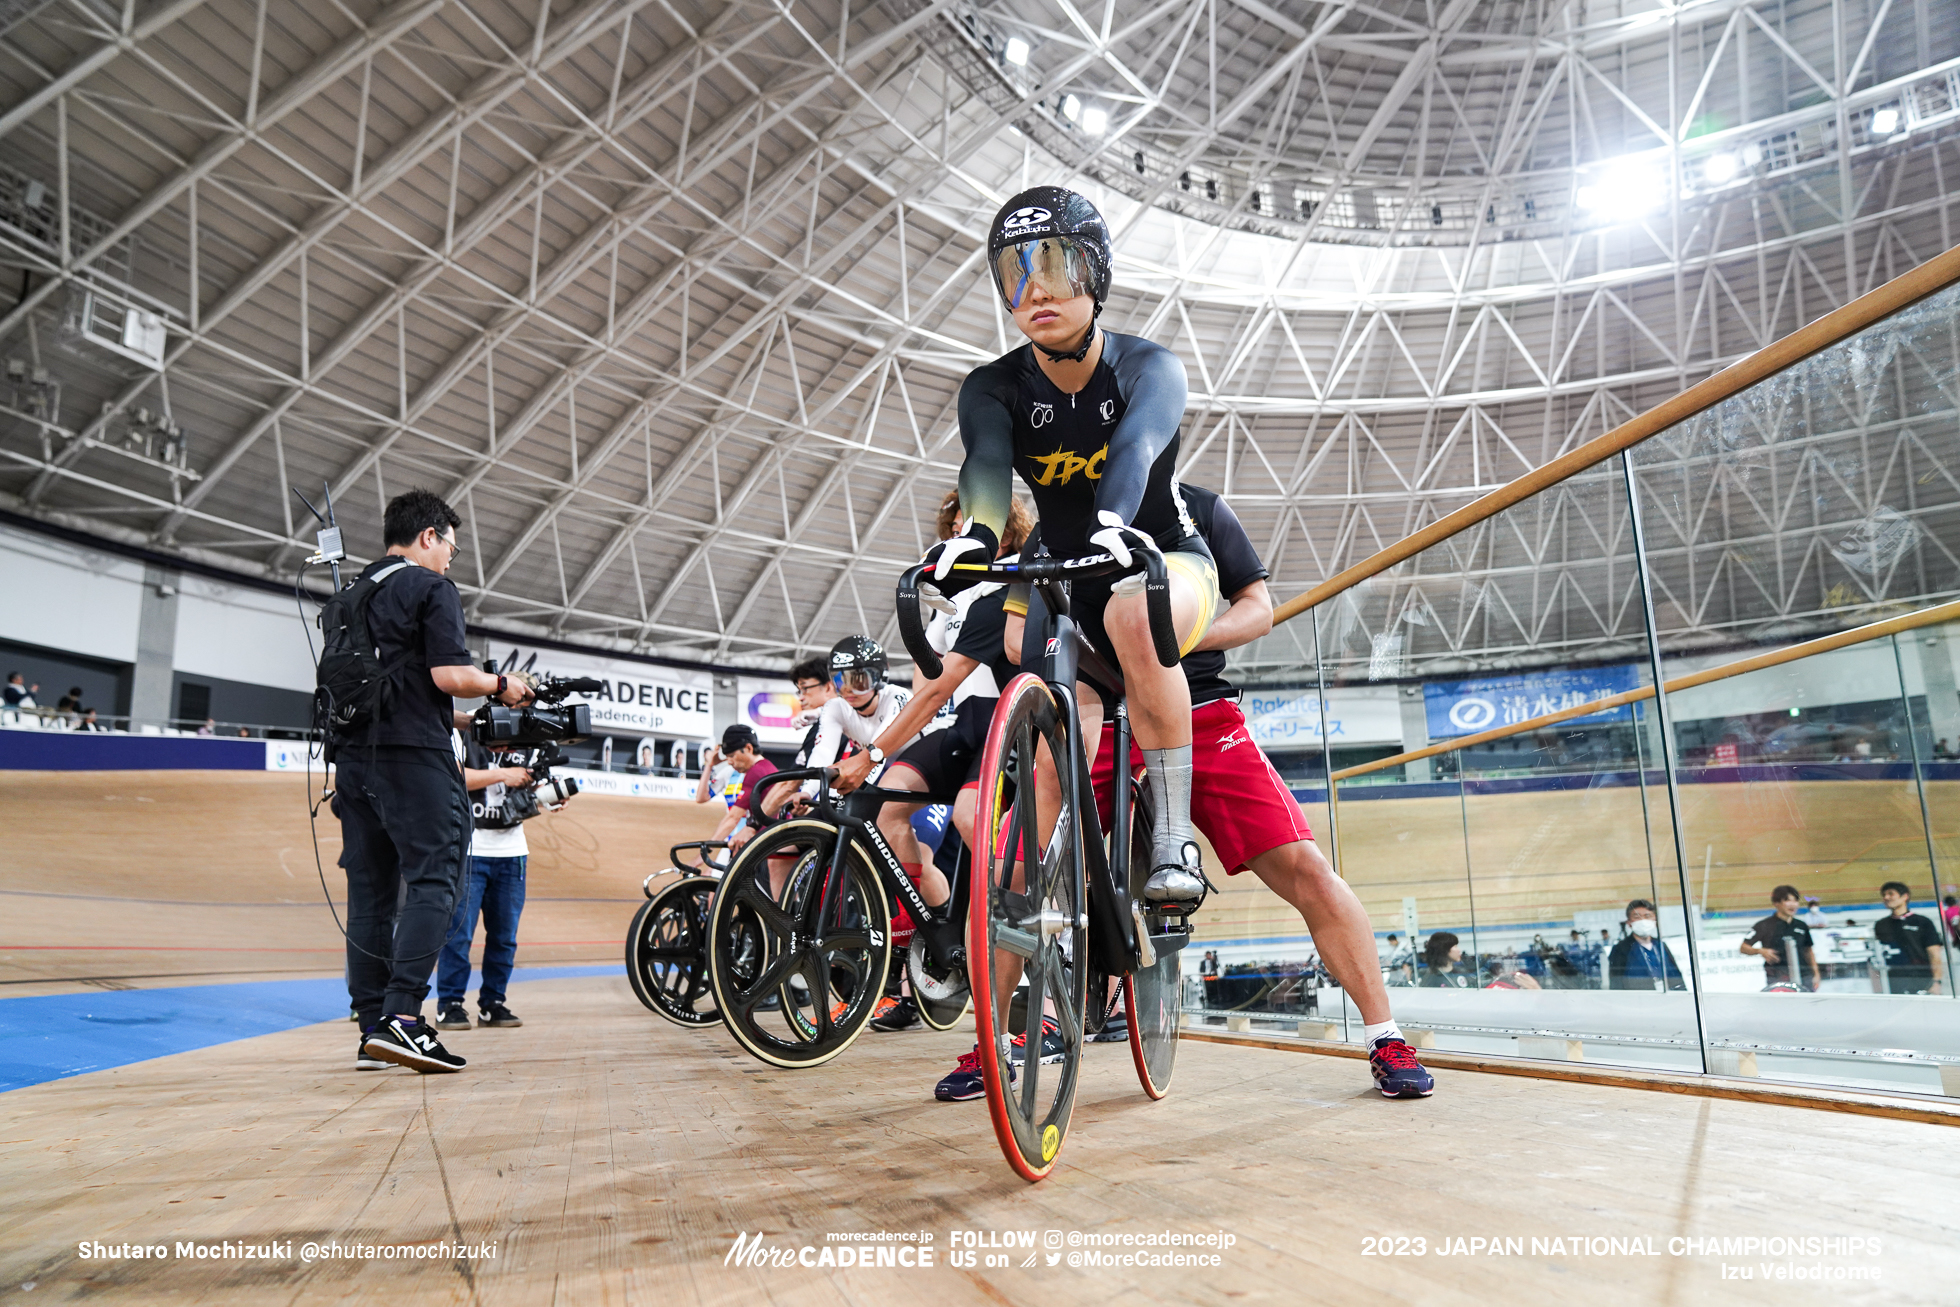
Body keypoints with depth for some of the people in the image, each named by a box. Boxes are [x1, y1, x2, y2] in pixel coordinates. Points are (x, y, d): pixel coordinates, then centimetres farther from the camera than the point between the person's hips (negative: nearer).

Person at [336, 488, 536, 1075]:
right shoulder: (431, 588, -3)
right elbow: (449, 675, -15)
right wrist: (501, 686, 4)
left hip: (355, 754, 8)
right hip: (413, 757, -8)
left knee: (370, 890, 7)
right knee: (433, 878, -8)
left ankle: (371, 1028, 8)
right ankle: (402, 1017, -19)